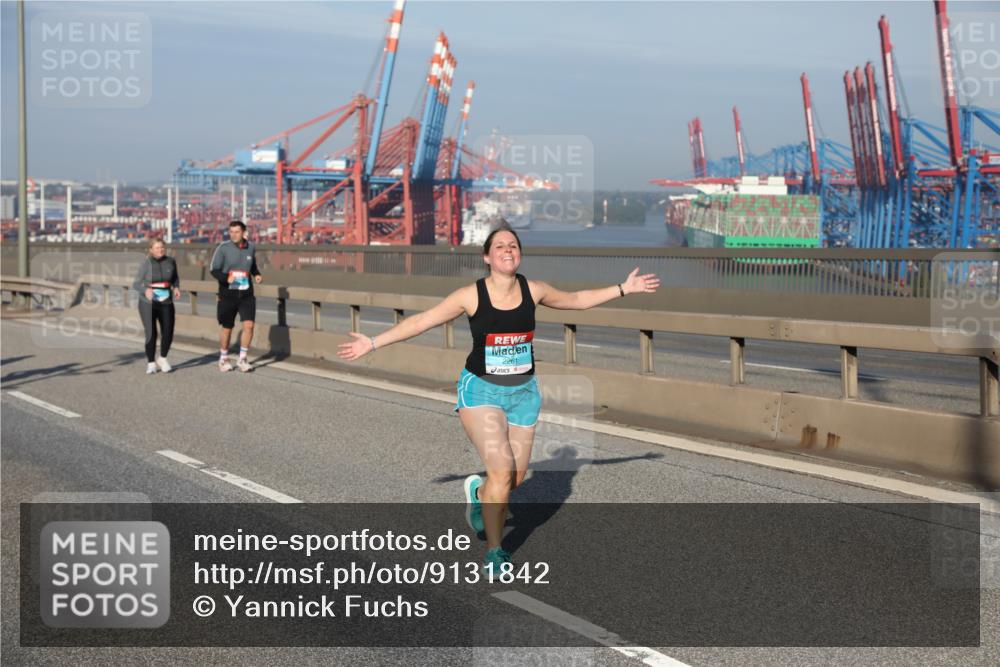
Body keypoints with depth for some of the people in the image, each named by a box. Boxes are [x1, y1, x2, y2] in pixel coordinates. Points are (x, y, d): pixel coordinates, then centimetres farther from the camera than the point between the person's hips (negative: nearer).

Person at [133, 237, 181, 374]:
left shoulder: (170, 262, 1)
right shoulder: (145, 264, -8)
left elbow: (175, 278, 17)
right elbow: (136, 284, -7)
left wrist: (176, 287, -3)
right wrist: (146, 290, -27)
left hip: (166, 303, 3)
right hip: (148, 303, -3)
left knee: (168, 333, 0)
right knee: (151, 334, -6)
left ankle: (162, 358, 26)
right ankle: (151, 363, 13)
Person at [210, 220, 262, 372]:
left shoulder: (250, 247, 4)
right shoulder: (223, 247, -8)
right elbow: (214, 270, -7)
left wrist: (257, 275, 1)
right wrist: (226, 278, -26)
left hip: (246, 294, 2)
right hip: (227, 295, -2)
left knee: (249, 325, -12)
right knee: (227, 328, 8)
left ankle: (242, 359, 2)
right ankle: (223, 359, 29)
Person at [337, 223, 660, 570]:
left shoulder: (533, 290, -1)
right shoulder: (470, 295, -10)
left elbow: (577, 299, 15)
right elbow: (421, 321, -5)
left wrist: (624, 288, 15)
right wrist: (372, 343, -8)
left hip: (523, 392, 4)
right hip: (481, 390, -4)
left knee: (515, 477, 4)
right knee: (502, 471, -17)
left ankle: (478, 491, 41)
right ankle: (493, 552, 1)